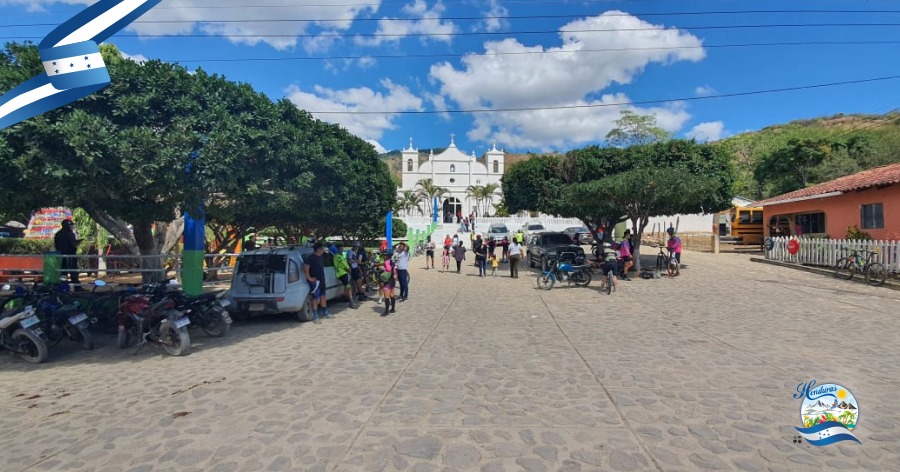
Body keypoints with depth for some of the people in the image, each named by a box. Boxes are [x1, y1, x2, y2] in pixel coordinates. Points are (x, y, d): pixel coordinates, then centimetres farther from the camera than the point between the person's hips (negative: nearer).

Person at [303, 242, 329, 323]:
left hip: (321, 280, 9)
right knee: (315, 298, -6)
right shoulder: (310, 257, -16)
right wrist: (309, 278, -21)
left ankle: (325, 313, 31)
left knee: (323, 296, 18)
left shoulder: (319, 257, 13)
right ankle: (315, 317, -1)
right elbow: (305, 268, -24)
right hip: (315, 281, -9)